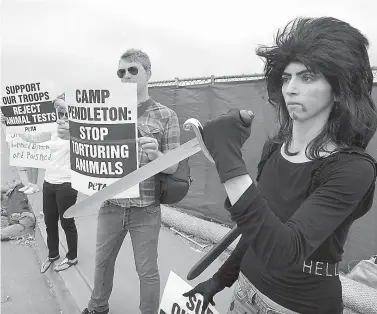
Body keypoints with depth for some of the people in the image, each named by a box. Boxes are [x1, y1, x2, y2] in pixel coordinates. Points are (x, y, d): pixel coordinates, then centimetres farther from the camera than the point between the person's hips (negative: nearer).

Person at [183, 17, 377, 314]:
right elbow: (260, 227, 6)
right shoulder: (274, 148, -4)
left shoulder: (352, 169, -23)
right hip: (248, 288, 5)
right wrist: (220, 279, 11)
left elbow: (285, 252, -36)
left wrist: (229, 159, -41)